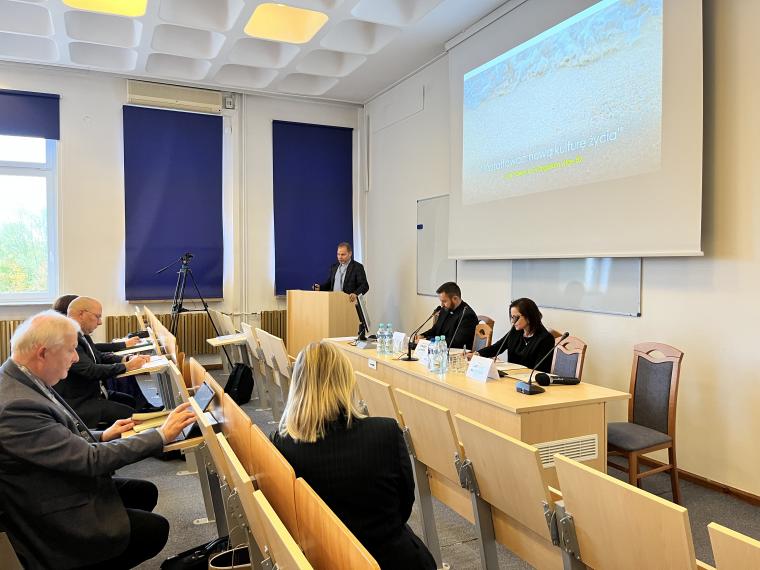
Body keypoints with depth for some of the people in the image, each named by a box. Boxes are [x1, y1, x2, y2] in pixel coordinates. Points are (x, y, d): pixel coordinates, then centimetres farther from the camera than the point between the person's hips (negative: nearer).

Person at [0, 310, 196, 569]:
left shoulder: (21, 381, -3)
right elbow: (90, 459, -31)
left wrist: (102, 436, 2)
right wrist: (161, 435, -25)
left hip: (66, 487, 9)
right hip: (53, 521, -9)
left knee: (146, 492, 17)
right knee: (155, 529, -1)